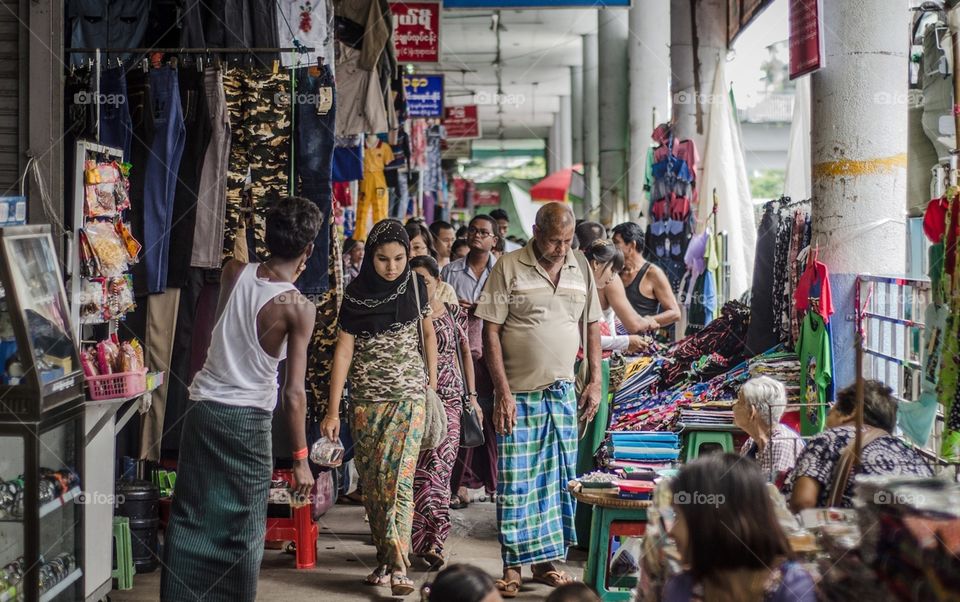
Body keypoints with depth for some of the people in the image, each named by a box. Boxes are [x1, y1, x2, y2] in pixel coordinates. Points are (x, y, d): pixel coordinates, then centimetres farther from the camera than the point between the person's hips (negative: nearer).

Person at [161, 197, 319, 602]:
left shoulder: (233, 273, -2)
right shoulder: (298, 308, -15)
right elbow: (293, 392, -17)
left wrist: (286, 273, 21)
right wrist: (300, 458, -13)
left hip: (204, 408, 5)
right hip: (248, 420, -5)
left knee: (191, 518, 11)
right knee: (242, 528, 7)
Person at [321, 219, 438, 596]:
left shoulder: (415, 285, -1)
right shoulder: (356, 293, -5)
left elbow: (428, 333, 11)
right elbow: (344, 349, -5)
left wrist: (432, 381, 7)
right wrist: (333, 410, -8)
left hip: (408, 395, -1)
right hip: (366, 398, 1)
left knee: (397, 477, -12)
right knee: (371, 481, 5)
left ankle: (398, 565, -12)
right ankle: (383, 556, 19)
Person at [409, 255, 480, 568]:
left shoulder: (454, 314, 8)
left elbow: (465, 355, 16)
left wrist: (472, 396, 14)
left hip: (449, 398, 0)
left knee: (438, 466, -8)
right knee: (418, 469, -4)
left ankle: (430, 540, -5)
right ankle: (431, 540, 2)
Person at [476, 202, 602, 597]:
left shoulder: (581, 270, 8)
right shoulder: (509, 268, -7)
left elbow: (592, 326, 16)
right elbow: (490, 332, -9)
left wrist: (595, 381, 8)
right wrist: (503, 393, -14)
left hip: (563, 393, 5)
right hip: (518, 393, -5)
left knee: (559, 480, 8)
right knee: (515, 483, -2)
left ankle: (546, 561, 19)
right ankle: (512, 568, 6)